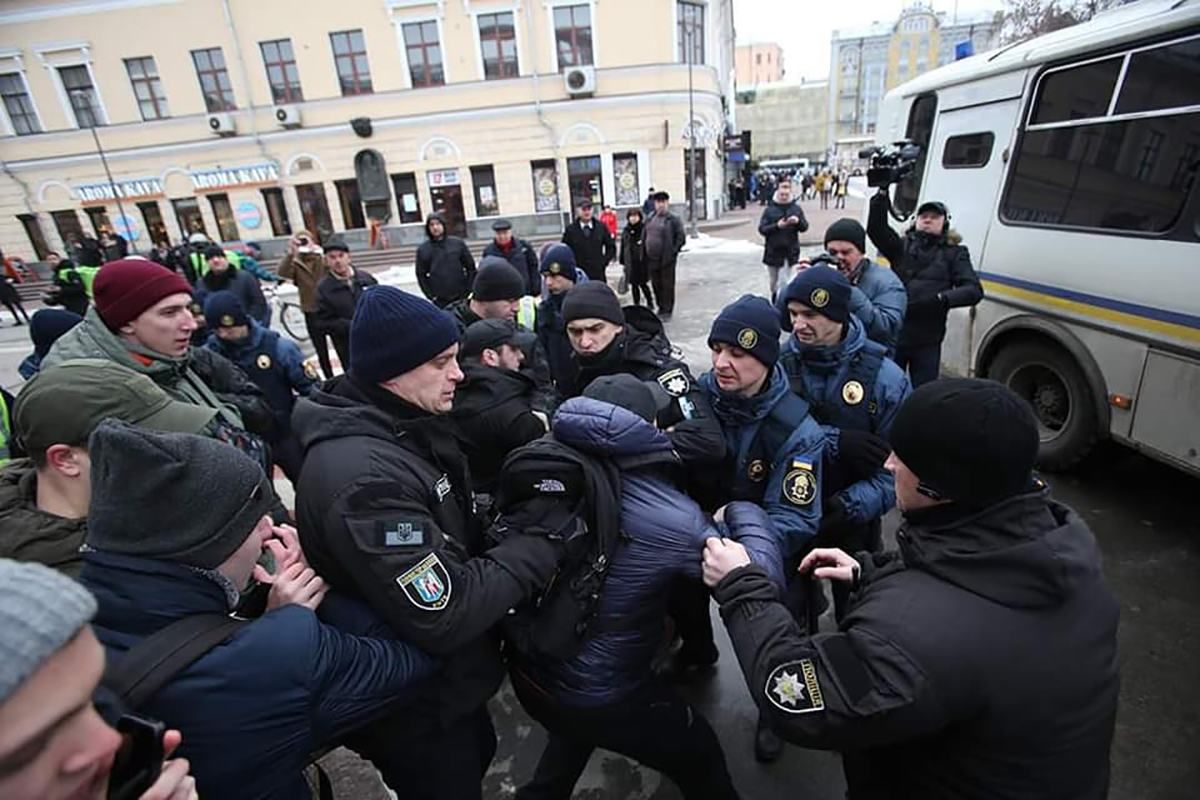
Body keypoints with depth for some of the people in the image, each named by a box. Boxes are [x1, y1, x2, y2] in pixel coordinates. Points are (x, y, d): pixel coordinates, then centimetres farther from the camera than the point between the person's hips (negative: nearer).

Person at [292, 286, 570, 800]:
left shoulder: (405, 427, -2)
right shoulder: (365, 477, -34)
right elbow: (443, 616, -33)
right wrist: (540, 543, -23)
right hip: (415, 701, -8)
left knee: (479, 755, 30)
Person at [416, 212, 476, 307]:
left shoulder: (458, 243, 1)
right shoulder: (423, 249, 1)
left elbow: (471, 267, 4)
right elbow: (421, 275, 5)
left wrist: (467, 290, -2)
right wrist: (431, 295, -4)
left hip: (462, 297, 1)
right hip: (440, 301, 0)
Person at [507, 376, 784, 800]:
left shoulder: (553, 473, -16)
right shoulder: (672, 520, -27)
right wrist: (742, 510, -4)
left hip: (528, 669, 5)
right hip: (599, 696, -4)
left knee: (578, 726, 39)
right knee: (699, 755, 24)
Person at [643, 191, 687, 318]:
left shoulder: (673, 219, -7)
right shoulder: (650, 218, 11)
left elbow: (681, 238, -9)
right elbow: (645, 236, 17)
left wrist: (673, 252, -12)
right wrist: (645, 253, 10)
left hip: (667, 259, -6)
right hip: (652, 259, 6)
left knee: (668, 285, 1)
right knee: (656, 285, 14)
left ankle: (667, 310, 12)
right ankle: (661, 307, 29)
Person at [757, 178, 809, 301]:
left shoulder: (796, 208, 4)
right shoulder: (769, 209, -2)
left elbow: (805, 227, 3)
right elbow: (762, 229, -5)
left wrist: (798, 221, -18)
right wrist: (777, 226, -20)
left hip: (791, 251, 0)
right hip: (773, 251, 0)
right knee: (773, 280, 13)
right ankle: (774, 298, 34)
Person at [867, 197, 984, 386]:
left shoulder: (954, 253, 7)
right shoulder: (902, 246, 8)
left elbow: (974, 291, -3)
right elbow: (875, 228, -10)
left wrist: (941, 299, -20)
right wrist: (882, 195, -22)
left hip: (927, 341, 0)